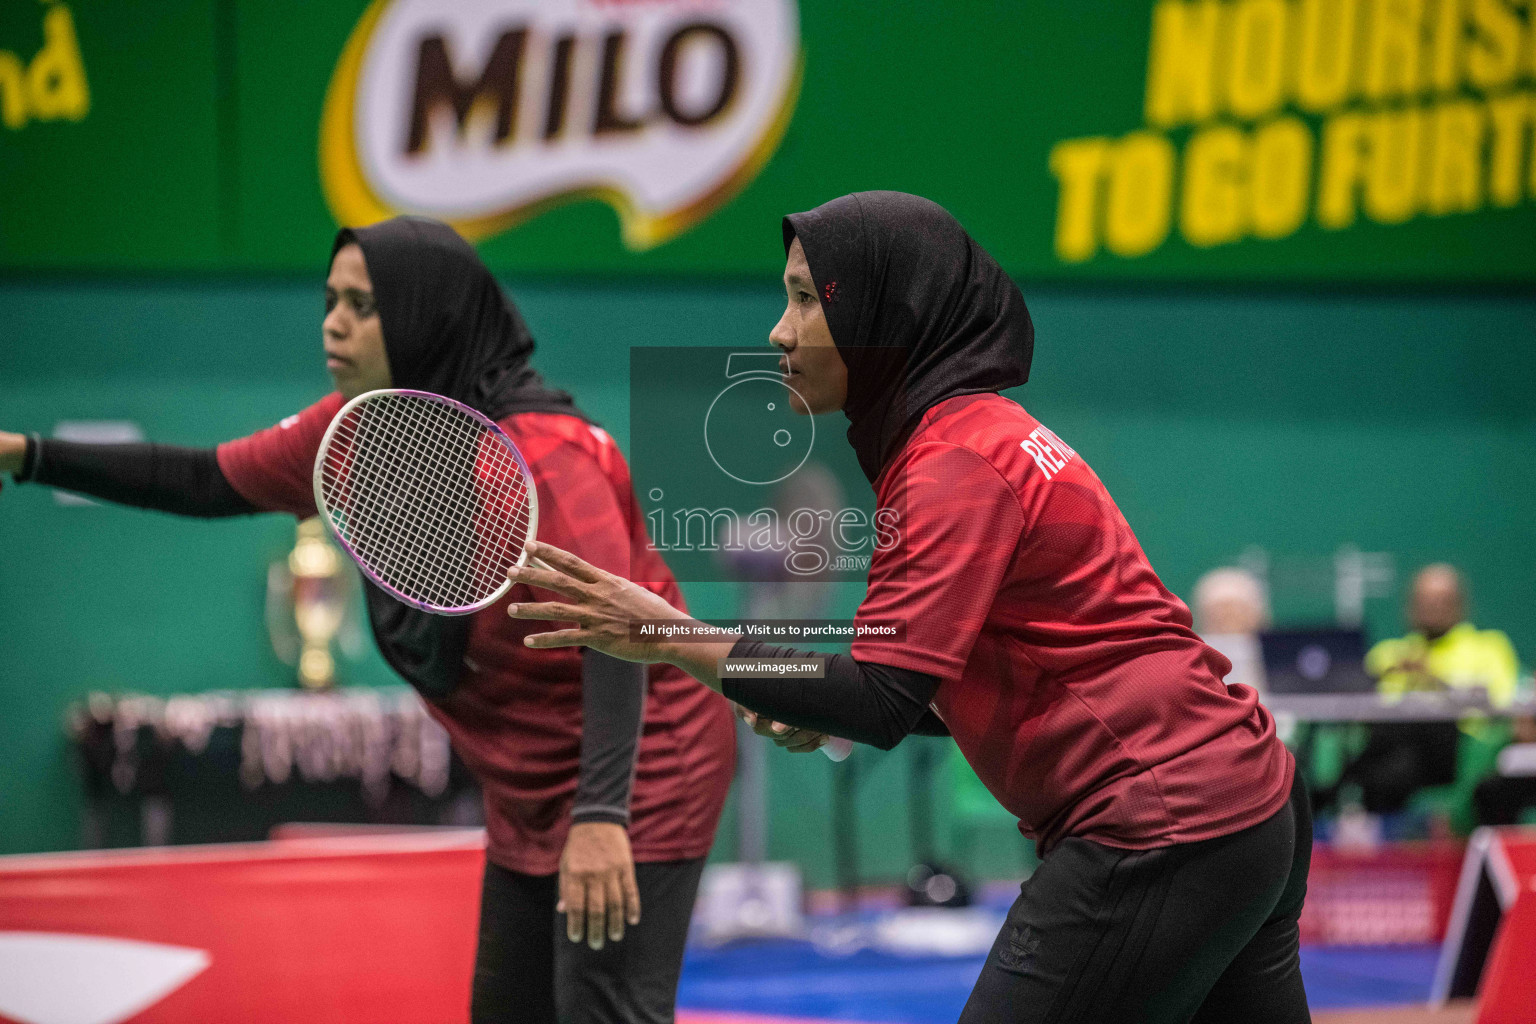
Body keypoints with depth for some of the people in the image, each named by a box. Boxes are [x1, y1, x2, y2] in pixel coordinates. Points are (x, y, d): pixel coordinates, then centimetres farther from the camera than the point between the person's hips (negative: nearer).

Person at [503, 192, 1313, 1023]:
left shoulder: (960, 463, -15)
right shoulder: (985, 431, 15)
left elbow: (883, 704, -22)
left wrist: (674, 639, -19)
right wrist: (829, 711, 7)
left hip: (1159, 840, -10)